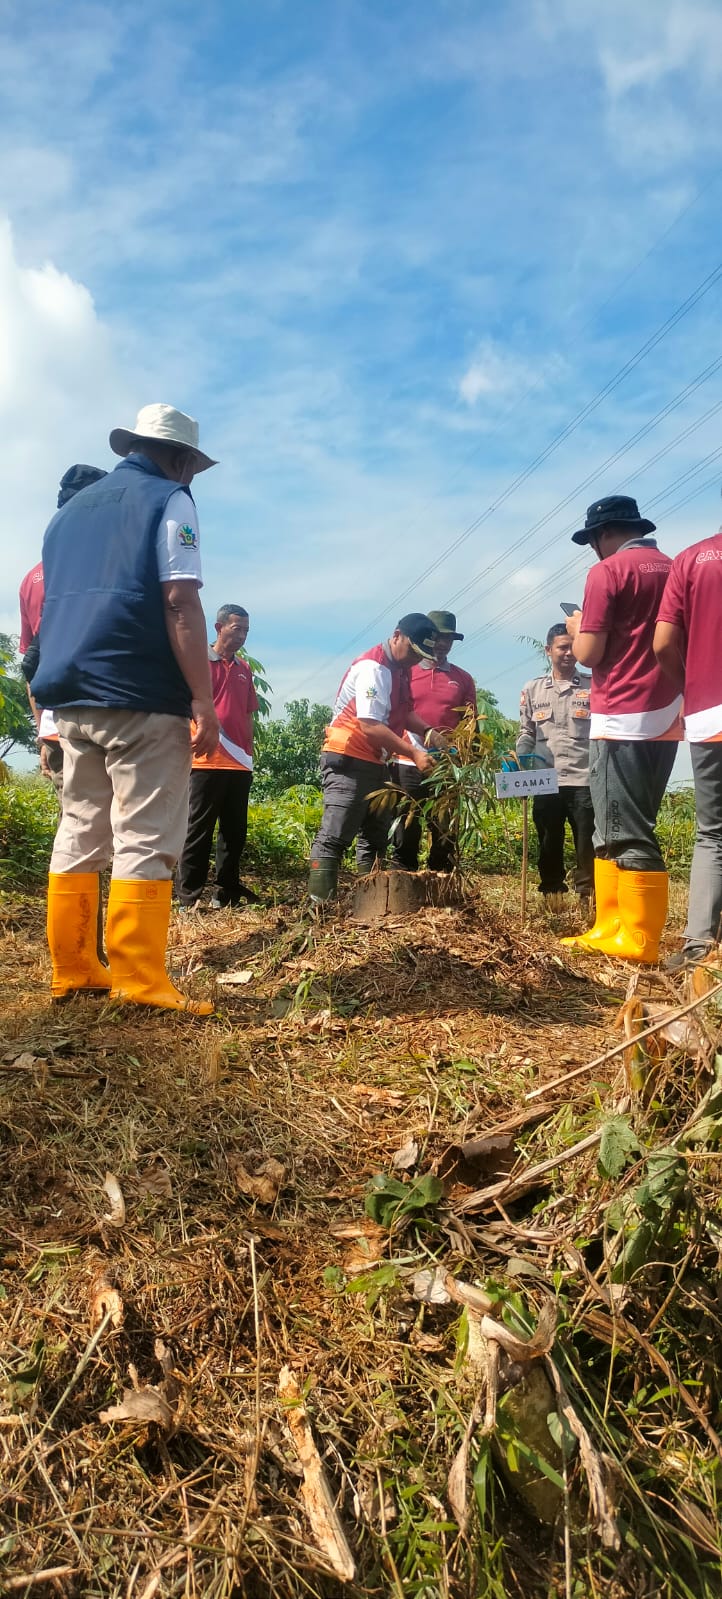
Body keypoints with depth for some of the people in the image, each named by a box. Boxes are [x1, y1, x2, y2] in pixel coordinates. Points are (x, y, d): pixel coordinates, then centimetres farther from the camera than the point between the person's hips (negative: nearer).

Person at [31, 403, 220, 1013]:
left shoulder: (71, 509, 22)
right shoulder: (168, 502, 1)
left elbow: (55, 606, 21)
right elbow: (180, 604, -12)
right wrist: (204, 700, -14)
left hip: (74, 699, 7)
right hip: (140, 699, -7)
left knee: (78, 835, 9)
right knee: (145, 841, -7)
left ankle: (73, 971, 12)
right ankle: (140, 983, -7)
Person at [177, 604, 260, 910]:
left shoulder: (244, 669, 18)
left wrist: (250, 752, 16)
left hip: (240, 763, 6)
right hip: (208, 760, -6)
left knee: (235, 830, 10)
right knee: (199, 828, -3)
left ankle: (228, 890, 19)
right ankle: (189, 895, 1)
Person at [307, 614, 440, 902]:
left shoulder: (398, 670, 12)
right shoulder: (373, 668, -17)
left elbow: (404, 712, 21)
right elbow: (370, 726, -25)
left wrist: (426, 731, 2)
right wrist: (413, 752, -24)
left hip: (374, 764, 10)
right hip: (348, 761, -10)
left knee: (375, 838, 12)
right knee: (334, 838, -11)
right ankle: (320, 905, -12)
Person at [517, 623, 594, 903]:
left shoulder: (593, 686, 6)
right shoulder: (532, 690, 13)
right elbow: (526, 733, 15)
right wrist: (520, 759, -3)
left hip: (584, 780, -2)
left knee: (587, 844, -1)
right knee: (549, 844, 9)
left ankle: (588, 895, 5)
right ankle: (551, 893, 18)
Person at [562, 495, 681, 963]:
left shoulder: (608, 571, -6)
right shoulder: (675, 569, 15)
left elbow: (588, 653, -10)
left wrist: (578, 629, 9)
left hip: (623, 718, -8)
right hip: (667, 717, 8)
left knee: (623, 835, -5)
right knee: (629, 831, 11)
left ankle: (638, 941, -4)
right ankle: (615, 929, 13)